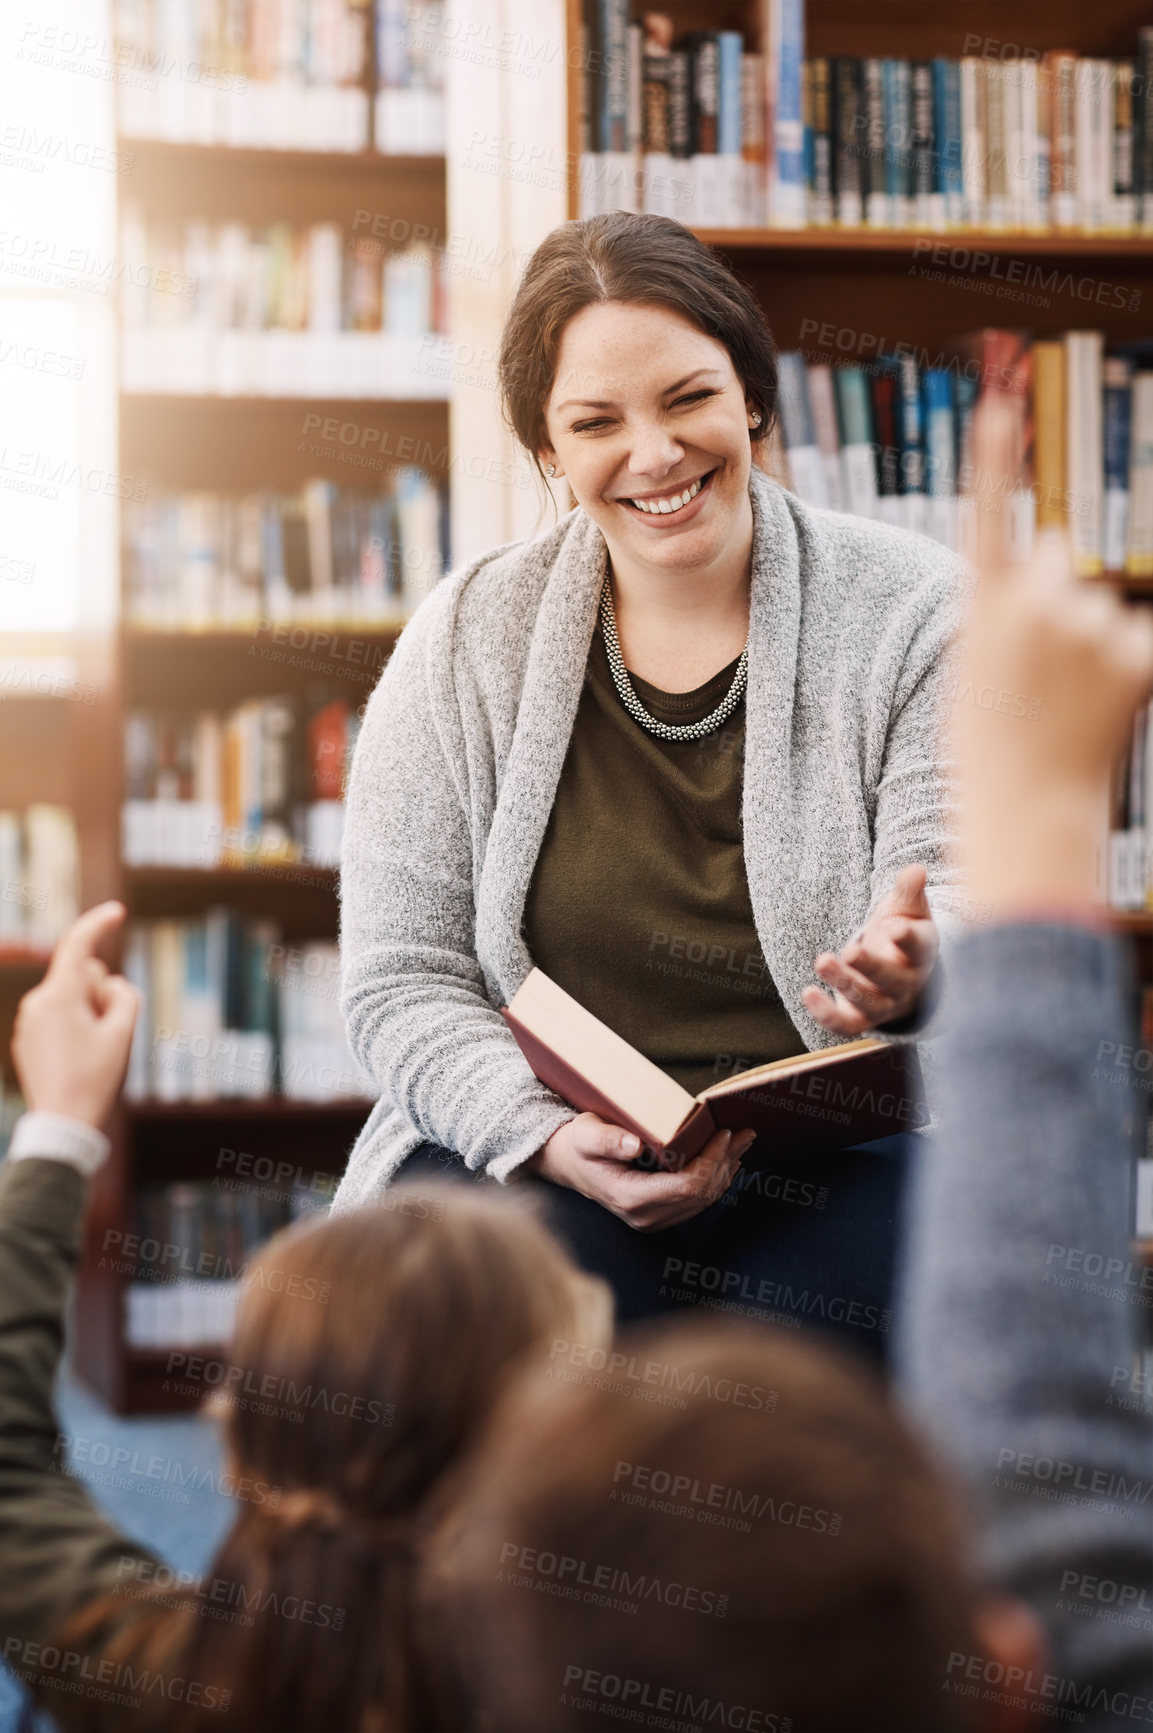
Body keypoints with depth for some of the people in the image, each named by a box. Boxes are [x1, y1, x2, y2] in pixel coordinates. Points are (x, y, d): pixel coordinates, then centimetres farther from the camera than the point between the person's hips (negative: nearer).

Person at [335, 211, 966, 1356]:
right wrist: (549, 1135, -18)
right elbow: (400, 980, 2)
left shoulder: (914, 615, 1)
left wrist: (913, 966, -30)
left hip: (846, 1148, 1)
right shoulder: (467, 645, 4)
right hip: (540, 1161, 0)